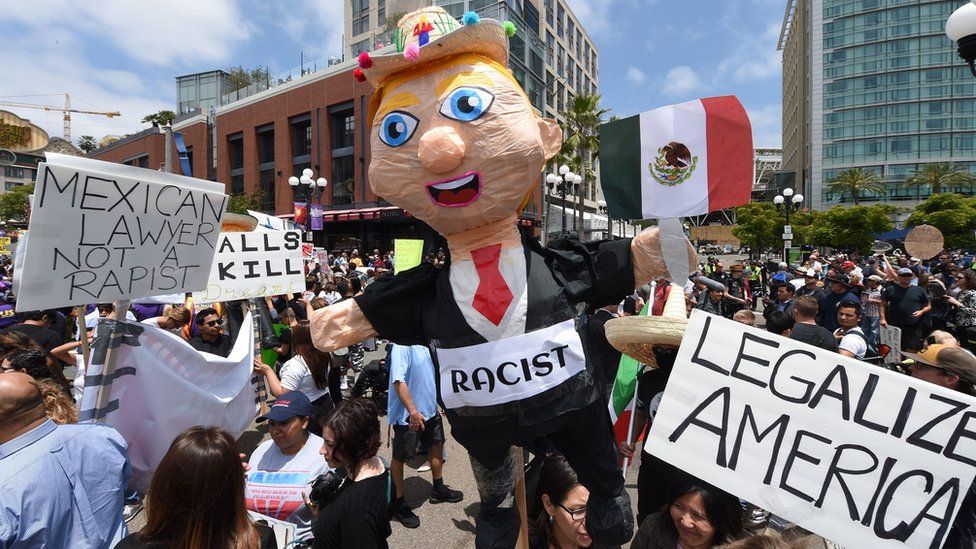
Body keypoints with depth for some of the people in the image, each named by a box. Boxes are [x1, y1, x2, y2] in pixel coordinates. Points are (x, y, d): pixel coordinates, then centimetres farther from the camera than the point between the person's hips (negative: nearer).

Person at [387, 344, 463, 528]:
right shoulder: (402, 345, -25)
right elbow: (398, 381, -30)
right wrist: (413, 412, -29)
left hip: (430, 408, 9)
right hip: (408, 415, -9)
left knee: (437, 445, 23)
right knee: (400, 457, 10)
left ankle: (438, 489, 46)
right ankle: (398, 503, 30)